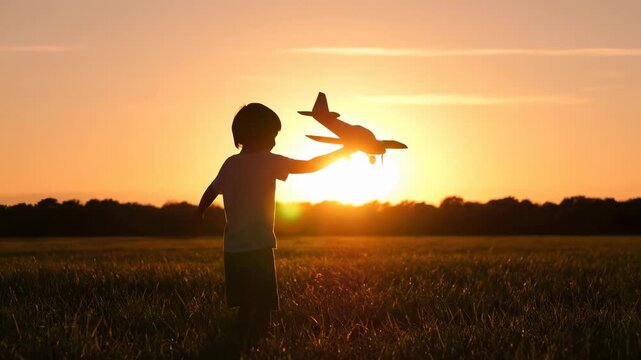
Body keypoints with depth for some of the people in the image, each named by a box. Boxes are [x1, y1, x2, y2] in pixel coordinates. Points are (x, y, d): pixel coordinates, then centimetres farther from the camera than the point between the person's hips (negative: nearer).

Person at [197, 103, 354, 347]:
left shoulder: (230, 164, 9)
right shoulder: (267, 162, -10)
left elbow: (211, 192, 23)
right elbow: (310, 166, -11)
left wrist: (199, 216, 42)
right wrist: (342, 152, 1)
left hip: (232, 251, 7)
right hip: (258, 249, -7)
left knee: (246, 307, 16)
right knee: (262, 309, -4)